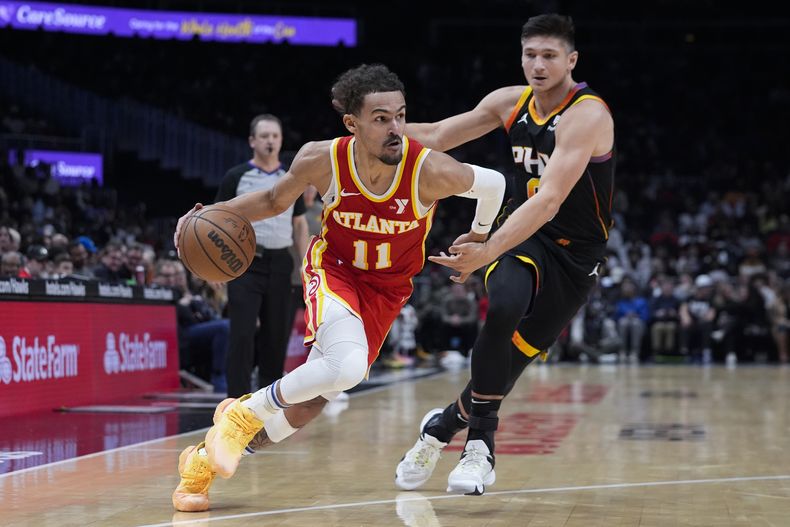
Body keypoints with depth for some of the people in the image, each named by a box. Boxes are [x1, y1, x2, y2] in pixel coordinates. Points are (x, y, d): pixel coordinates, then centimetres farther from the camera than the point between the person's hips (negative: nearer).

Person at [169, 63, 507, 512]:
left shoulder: (431, 171, -28)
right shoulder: (321, 160, -22)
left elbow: (493, 184, -7)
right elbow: (276, 200, 0)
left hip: (386, 289, 2)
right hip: (334, 268, -2)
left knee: (308, 402, 0)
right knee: (347, 365, -33)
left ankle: (203, 463, 21)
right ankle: (244, 415, -6)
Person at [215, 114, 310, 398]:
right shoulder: (236, 177, 1)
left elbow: (299, 225, 16)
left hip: (279, 263, 4)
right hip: (246, 262, -3)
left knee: (277, 334, 6)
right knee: (242, 334, -10)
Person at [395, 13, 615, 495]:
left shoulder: (587, 116, -21)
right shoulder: (511, 102, -1)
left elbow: (549, 201, -32)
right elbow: (437, 137, 11)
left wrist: (488, 252, -40)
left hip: (575, 254, -3)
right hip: (523, 232, 3)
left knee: (514, 356, -3)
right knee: (504, 307, -28)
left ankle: (446, 423, 23)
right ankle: (480, 438, -12)